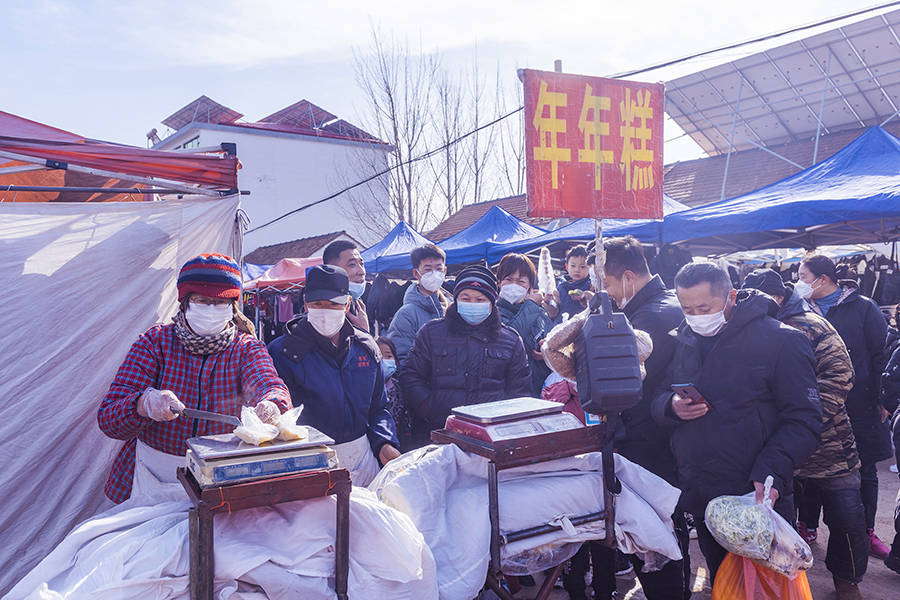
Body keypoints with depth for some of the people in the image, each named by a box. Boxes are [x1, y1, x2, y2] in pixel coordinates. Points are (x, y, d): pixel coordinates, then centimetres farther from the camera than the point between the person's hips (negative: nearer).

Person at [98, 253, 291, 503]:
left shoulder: (247, 349, 0)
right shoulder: (155, 342, -3)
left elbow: (268, 384, -22)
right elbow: (107, 418, -11)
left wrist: (271, 406, -46)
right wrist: (146, 403, -33)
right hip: (154, 477, 0)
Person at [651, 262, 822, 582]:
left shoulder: (781, 341, -10)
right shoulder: (684, 341, 6)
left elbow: (804, 421, -13)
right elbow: (659, 399, 11)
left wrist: (771, 473, -26)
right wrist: (672, 406, -13)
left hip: (757, 502, -5)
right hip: (699, 499, 5)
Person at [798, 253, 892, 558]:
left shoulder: (863, 308, -4)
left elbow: (881, 353, -3)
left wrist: (883, 398, -7)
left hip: (860, 406, -2)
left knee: (865, 472, 10)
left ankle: (867, 532, 25)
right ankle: (807, 526, 24)